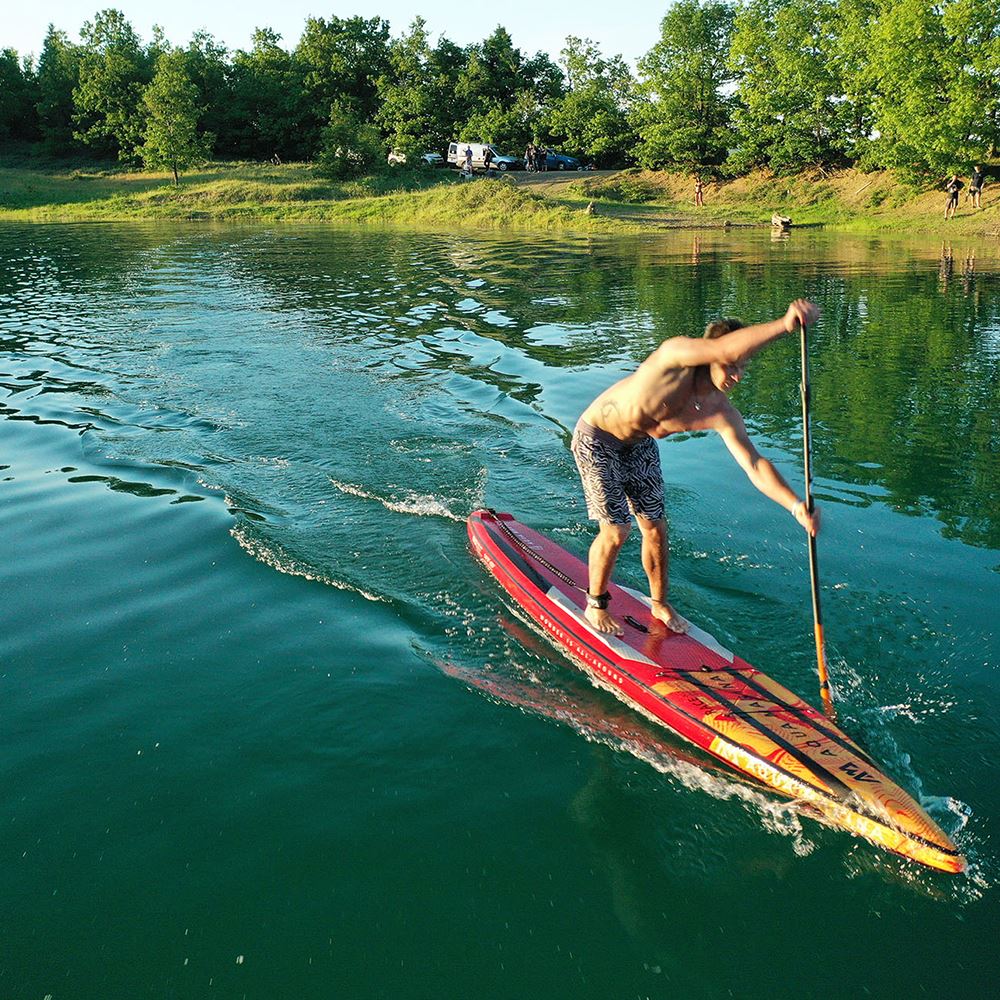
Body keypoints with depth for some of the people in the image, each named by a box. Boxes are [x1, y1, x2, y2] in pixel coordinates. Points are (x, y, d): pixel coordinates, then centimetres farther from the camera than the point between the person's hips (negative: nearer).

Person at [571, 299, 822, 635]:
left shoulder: (722, 413, -18)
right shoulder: (675, 354, -33)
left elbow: (754, 464, -19)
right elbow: (724, 349, -53)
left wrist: (796, 505, -30)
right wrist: (784, 324, -58)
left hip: (639, 445, 6)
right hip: (597, 440, -6)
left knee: (655, 528, 8)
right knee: (615, 532, -5)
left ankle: (660, 604, 31)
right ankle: (595, 606, 18)